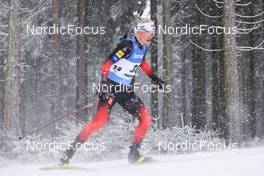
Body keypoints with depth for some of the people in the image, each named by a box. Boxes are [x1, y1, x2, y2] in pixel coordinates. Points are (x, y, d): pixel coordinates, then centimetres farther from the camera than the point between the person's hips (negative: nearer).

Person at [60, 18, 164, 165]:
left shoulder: (143, 46, 8)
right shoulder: (128, 44, -18)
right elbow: (107, 64, -23)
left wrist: (154, 77, 30)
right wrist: (104, 86, -31)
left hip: (126, 90, 8)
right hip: (111, 88, -8)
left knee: (146, 119, -2)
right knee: (101, 120, -19)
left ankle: (134, 154, 8)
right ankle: (69, 153, -14)